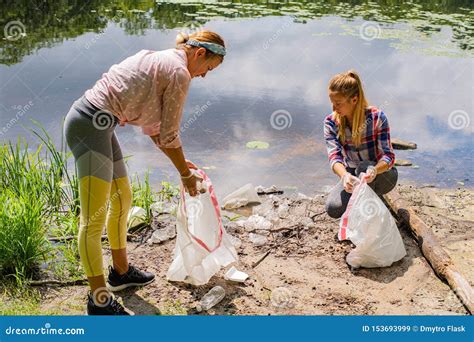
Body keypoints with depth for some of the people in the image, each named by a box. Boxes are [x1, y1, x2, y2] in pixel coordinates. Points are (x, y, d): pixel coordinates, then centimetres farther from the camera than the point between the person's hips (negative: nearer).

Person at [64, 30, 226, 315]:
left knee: (123, 200, 20)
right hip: (91, 124, -11)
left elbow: (152, 126, 23)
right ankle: (99, 299, 3)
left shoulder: (159, 59, 20)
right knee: (94, 218, -6)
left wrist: (180, 162, 27)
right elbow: (169, 135, -5)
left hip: (94, 121, 11)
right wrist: (185, 174, 10)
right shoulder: (179, 73, -10)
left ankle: (121, 271, 35)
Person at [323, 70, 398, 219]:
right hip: (352, 174, 3)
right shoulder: (331, 122, -12)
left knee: (364, 167, -37)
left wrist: (374, 170, -47)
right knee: (333, 208, -24)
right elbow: (334, 156, -23)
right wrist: (344, 175, -46)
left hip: (382, 175, -2)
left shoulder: (377, 117, -20)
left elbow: (388, 156, -23)